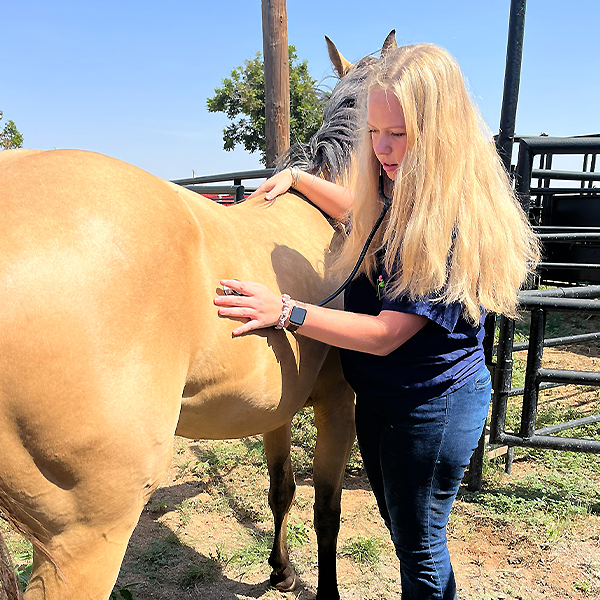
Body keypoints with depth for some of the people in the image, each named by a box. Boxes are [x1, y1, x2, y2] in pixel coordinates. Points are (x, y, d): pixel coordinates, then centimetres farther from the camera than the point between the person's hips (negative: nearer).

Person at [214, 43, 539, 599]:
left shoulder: (461, 223, -27)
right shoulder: (399, 198, -2)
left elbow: (386, 334, -29)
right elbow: (356, 209, 23)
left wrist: (285, 312, -31)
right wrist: (297, 178, 13)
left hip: (434, 404, -8)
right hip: (379, 397, 9)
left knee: (419, 547, 14)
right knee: (405, 532, 28)